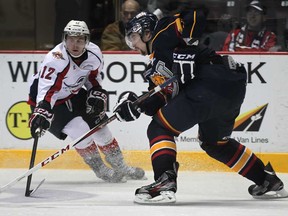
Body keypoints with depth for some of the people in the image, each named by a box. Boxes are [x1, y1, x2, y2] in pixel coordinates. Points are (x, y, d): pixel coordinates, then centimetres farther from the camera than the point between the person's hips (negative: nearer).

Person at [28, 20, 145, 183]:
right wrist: (41, 112, -56)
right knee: (79, 129, -20)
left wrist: (97, 95, -6)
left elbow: (94, 78, 8)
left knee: (99, 125, 4)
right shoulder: (56, 59, -34)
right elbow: (46, 90, -43)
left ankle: (120, 167, 24)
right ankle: (101, 170, 1)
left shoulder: (94, 53, -13)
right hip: (51, 100, -6)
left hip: (74, 94, 7)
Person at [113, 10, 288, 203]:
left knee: (159, 129, -5)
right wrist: (136, 106, 1)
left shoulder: (163, 35, 4)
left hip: (211, 83, -10)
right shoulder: (156, 64, 28)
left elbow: (195, 16, -12)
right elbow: (161, 103, 16)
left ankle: (165, 183, -20)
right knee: (215, 142, 31)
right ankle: (267, 180, 39)